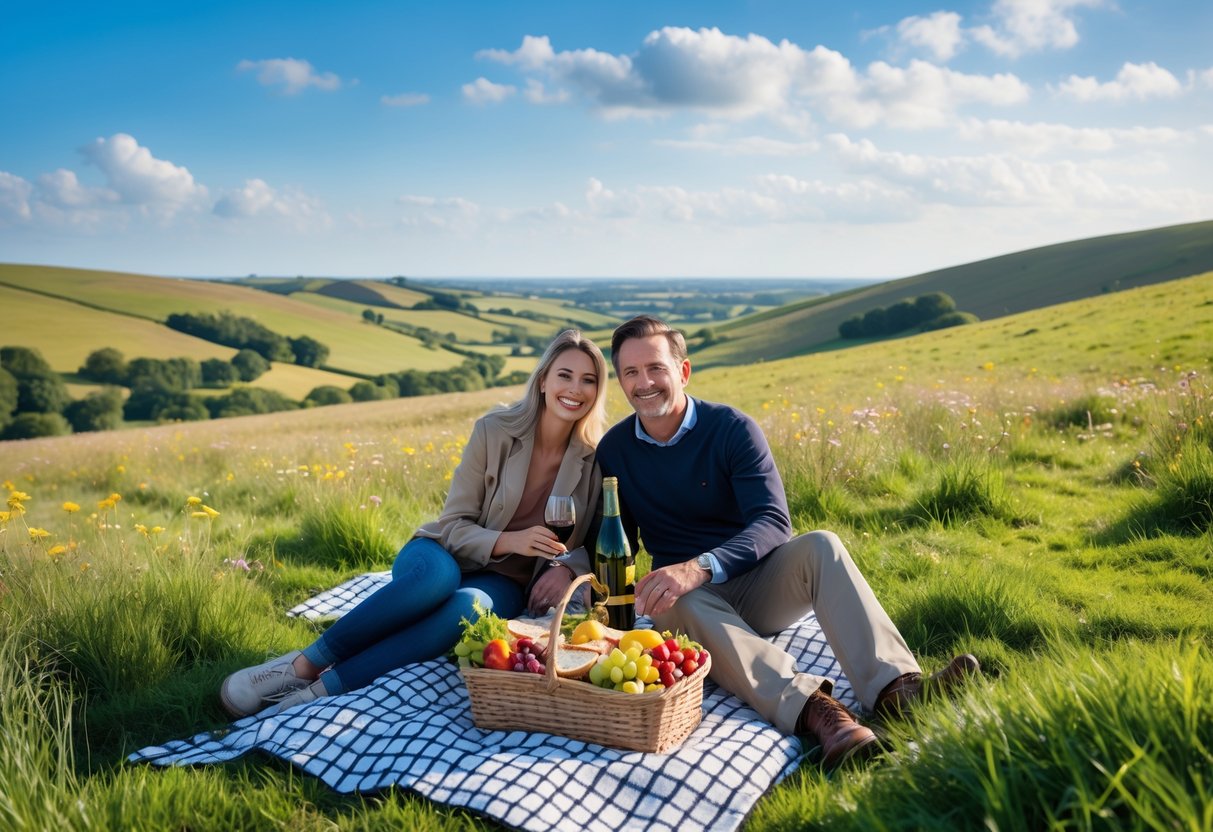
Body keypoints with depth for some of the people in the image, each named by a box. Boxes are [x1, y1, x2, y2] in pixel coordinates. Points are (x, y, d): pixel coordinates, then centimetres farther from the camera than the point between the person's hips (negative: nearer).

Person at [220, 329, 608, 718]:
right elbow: (453, 525, -8)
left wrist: (566, 568, -17)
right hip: (449, 557, -1)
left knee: (468, 607, -37)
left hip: (503, 582, 1)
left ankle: (324, 687, -31)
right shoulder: (494, 430, -10)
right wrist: (506, 541, -26)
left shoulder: (595, 458, -5)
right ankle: (307, 662, -24)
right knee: (437, 573, -39)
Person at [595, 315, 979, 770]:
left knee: (819, 546, -30)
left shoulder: (731, 428, -8)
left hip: (759, 585, 0)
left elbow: (773, 522, -19)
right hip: (690, 596, 0)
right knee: (686, 605, -36)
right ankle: (812, 709, -56)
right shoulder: (613, 450, 1)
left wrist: (701, 566, -37)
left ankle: (894, 687, -46)